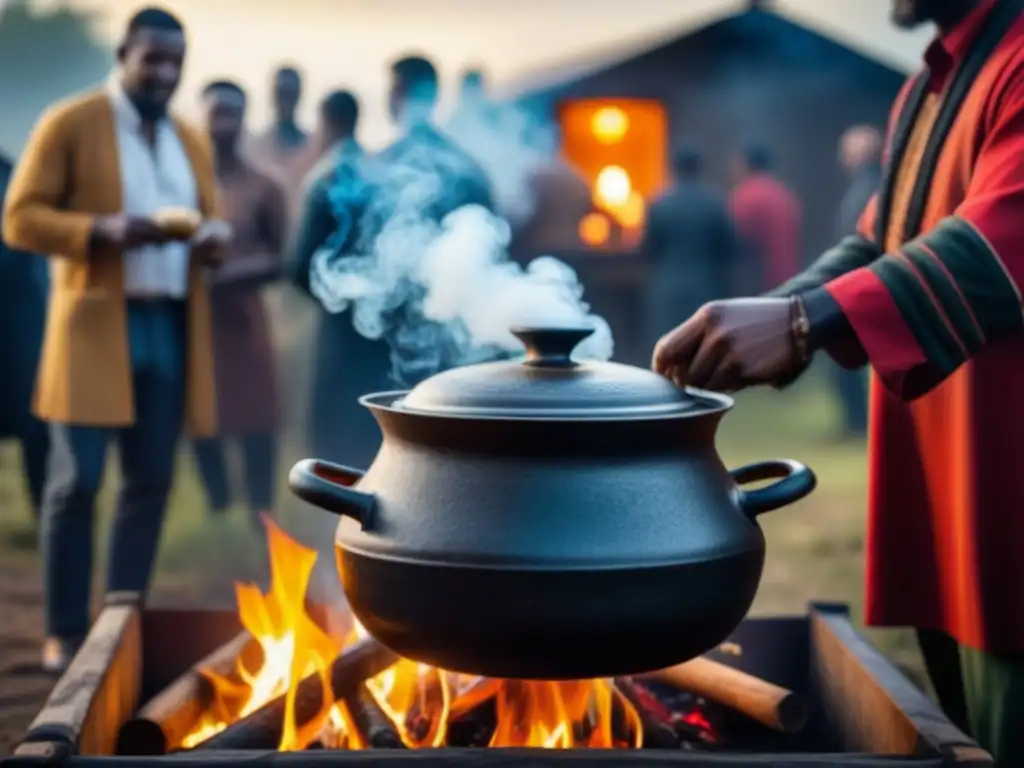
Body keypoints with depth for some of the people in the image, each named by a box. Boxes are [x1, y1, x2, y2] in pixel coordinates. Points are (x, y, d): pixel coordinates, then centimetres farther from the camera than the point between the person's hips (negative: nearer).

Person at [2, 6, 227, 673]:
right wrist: (102, 230, -21)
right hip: (96, 326, -5)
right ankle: (66, 631, 8)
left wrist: (215, 239, -4)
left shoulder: (193, 141, 16)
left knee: (152, 482, 6)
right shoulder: (69, 123, -1)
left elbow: (211, 220, 21)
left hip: (173, 328, 5)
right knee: (77, 482, -4)